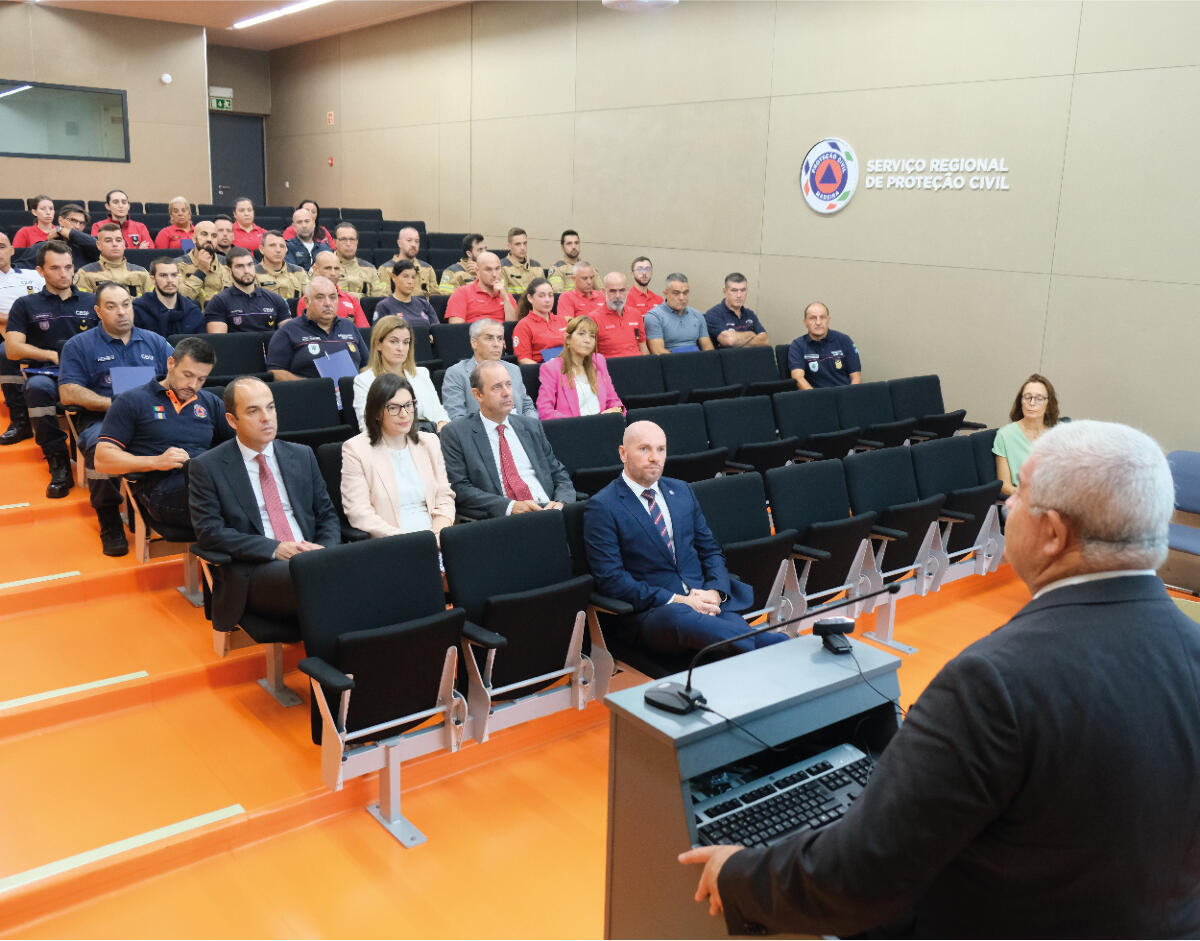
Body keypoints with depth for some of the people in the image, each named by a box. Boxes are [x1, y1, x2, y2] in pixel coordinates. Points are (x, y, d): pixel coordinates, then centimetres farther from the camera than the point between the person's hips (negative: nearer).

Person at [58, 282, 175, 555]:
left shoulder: (154, 341, 21)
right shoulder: (79, 345, 12)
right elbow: (69, 393, 1)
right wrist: (115, 404, -11)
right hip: (100, 419, -2)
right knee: (101, 446, -38)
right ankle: (110, 525, -21)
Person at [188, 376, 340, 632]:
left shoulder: (302, 455, 18)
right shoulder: (206, 467, 5)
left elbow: (327, 515, 18)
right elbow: (209, 531, -4)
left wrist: (325, 549, -5)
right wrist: (275, 549, -14)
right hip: (252, 570, -4)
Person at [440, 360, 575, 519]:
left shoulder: (531, 426, 20)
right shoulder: (456, 433, 5)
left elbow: (559, 475, 20)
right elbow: (459, 488, -4)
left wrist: (561, 503, -3)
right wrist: (511, 506, -16)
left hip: (547, 508, 5)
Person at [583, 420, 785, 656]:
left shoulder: (681, 491, 18)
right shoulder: (602, 507, -1)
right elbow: (611, 579, -8)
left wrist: (715, 591, -4)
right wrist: (677, 600, -15)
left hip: (708, 600, 4)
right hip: (652, 613, -4)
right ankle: (774, 645, -34)